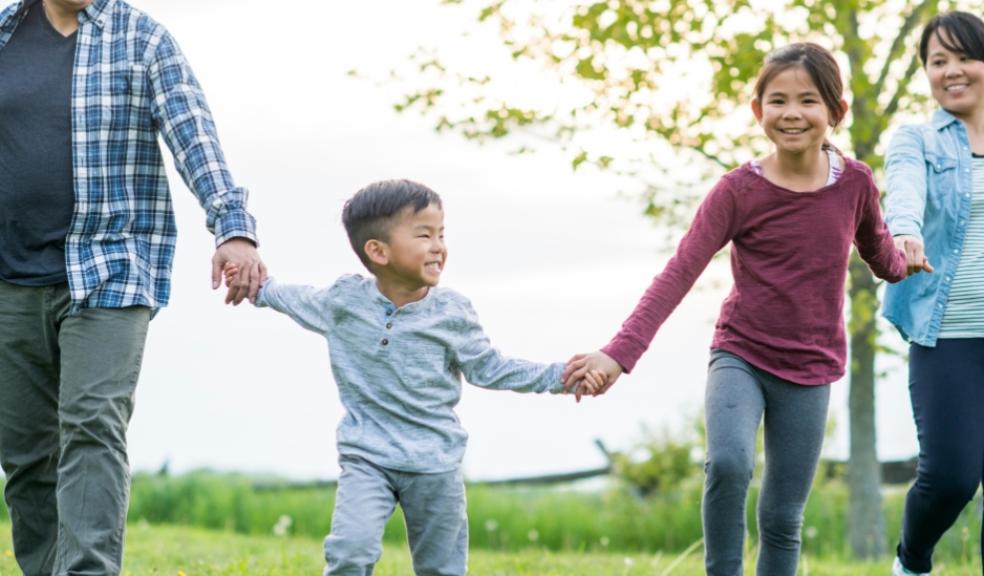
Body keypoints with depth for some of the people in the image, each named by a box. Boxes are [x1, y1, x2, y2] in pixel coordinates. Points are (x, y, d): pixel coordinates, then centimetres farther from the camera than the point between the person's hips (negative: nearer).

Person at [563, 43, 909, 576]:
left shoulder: (855, 183, -5)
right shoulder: (739, 190, -13)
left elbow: (877, 248, 18)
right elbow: (679, 273, -20)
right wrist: (619, 352, -30)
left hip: (809, 370, 2)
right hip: (740, 356, -2)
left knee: (783, 517, 5)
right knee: (729, 464, -29)